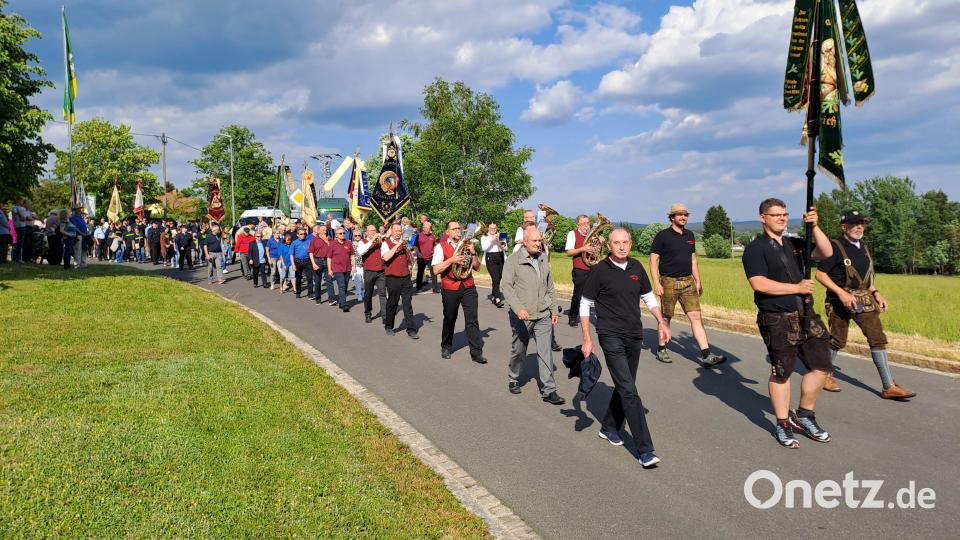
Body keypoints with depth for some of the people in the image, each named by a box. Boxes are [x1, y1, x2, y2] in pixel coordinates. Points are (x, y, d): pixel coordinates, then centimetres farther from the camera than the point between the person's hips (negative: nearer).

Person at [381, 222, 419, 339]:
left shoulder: (404, 244, 15)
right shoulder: (386, 244, -1)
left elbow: (411, 261, 14)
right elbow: (386, 258, -21)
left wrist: (407, 249, -4)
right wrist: (397, 245, -20)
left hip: (406, 278, 4)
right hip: (393, 278, -4)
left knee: (408, 303, -1)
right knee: (392, 303, 6)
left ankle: (411, 330, -1)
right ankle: (388, 326, 24)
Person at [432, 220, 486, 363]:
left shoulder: (466, 244, 10)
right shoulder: (441, 247, -1)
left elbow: (477, 267, 9)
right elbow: (436, 270, -10)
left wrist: (473, 253, -7)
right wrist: (451, 260, -20)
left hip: (468, 286, 2)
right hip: (450, 288, -2)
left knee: (472, 320, -4)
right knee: (449, 319, 12)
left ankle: (476, 352, -4)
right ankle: (446, 347, 31)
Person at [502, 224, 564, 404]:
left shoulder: (543, 260, 11)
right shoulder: (513, 261, -6)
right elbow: (507, 287, -14)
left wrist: (554, 310, 14)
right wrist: (518, 308, -26)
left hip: (543, 315, 4)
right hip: (522, 316, -4)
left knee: (545, 352, -1)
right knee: (519, 351, 11)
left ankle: (548, 391, 3)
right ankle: (513, 380, 34)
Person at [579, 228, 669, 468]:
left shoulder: (636, 267, 6)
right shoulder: (600, 271, -9)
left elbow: (649, 297, 17)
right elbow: (584, 305, -3)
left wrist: (661, 322, 3)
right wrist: (586, 340, -7)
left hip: (635, 336, 6)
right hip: (611, 337, -6)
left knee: (624, 386, 16)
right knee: (629, 392, -11)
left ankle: (609, 428, 36)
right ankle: (645, 450, -11)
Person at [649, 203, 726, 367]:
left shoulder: (690, 235, 12)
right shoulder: (662, 236, -5)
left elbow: (693, 259, 19)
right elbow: (653, 260, -7)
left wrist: (698, 281, 16)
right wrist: (656, 283, -15)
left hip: (688, 281, 5)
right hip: (669, 282, -4)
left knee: (696, 316, -3)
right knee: (666, 317, 6)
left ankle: (706, 356, -7)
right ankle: (661, 349, 24)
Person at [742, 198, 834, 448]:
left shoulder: (794, 244, 15)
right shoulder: (755, 248, -7)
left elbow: (826, 253, 6)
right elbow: (759, 283, -18)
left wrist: (814, 226, -5)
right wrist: (797, 288, -14)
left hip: (806, 316, 7)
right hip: (777, 321, -7)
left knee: (821, 366, 7)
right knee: (781, 372, 3)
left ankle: (804, 415, 25)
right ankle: (783, 424, 17)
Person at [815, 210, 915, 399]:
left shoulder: (863, 247, 12)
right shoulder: (835, 247, -11)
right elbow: (820, 274, -14)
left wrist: (876, 293, 9)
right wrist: (841, 293, -21)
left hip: (864, 300, 6)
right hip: (841, 301, -6)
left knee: (878, 339, 0)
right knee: (837, 341, 4)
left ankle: (889, 387, 2)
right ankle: (826, 374, 27)